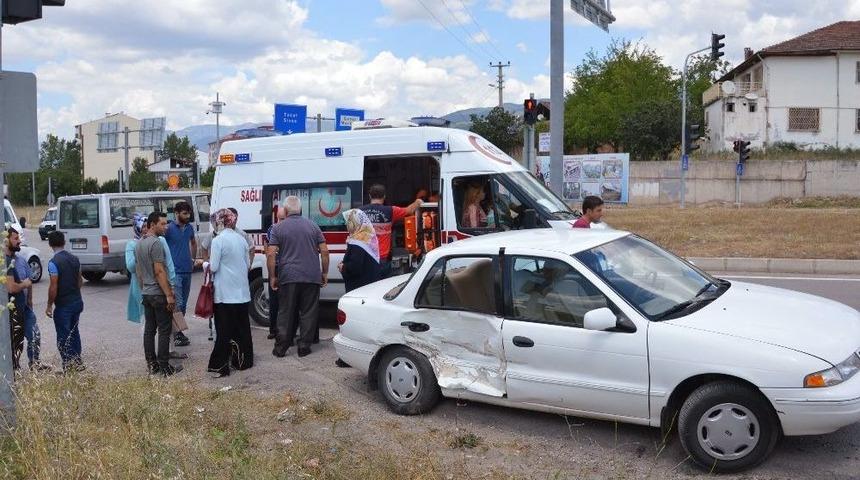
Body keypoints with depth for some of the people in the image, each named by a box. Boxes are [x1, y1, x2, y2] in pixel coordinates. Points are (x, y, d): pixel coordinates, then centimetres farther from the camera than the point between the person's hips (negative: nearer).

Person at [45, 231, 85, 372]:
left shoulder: (54, 262, -17)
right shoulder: (74, 259, 4)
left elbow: (53, 287, -18)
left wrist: (49, 306, -9)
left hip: (63, 305, -7)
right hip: (77, 301, 7)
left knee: (63, 336, 3)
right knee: (74, 331, 19)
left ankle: (69, 366, 4)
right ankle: (77, 362, 24)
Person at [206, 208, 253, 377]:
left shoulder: (218, 240, -13)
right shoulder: (241, 239, 6)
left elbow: (213, 267, -12)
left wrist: (205, 264, 7)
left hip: (225, 293, -6)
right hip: (242, 292, 6)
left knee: (224, 331, 0)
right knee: (242, 327, 14)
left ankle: (220, 366, 4)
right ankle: (243, 360, 22)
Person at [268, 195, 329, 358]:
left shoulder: (278, 228, 2)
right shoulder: (313, 226, 7)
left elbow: (271, 254, -5)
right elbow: (324, 251, 4)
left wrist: (272, 277, 3)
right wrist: (325, 273, 12)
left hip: (288, 277, -1)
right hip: (312, 277, 1)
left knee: (285, 313, 8)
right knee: (308, 312, 7)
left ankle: (281, 347, 11)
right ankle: (304, 347, 10)